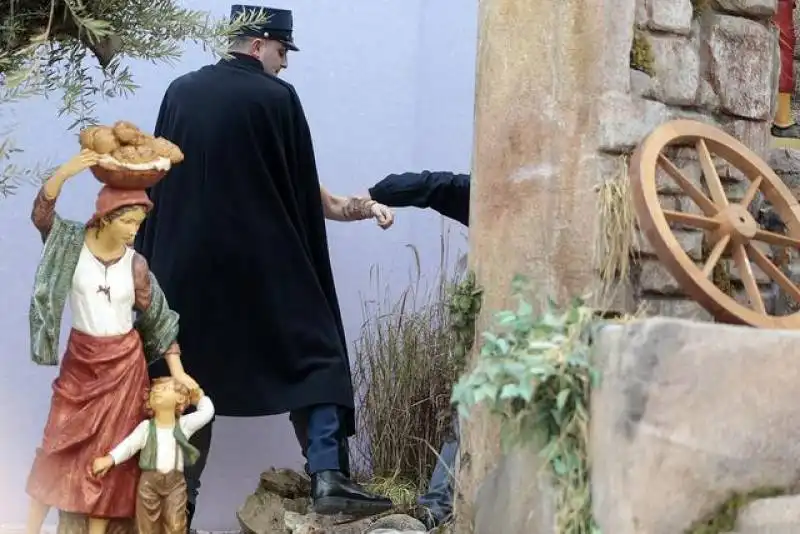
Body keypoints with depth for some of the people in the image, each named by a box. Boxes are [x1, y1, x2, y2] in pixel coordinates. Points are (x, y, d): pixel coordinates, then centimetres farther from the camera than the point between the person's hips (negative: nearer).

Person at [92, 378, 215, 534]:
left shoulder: (184, 424, 5)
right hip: (149, 480, 0)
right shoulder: (146, 427, 2)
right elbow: (129, 444, -4)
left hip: (175, 481, 0)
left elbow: (207, 412, 9)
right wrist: (110, 459, -17)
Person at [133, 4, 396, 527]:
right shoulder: (277, 97, -6)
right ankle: (329, 475, -2)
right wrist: (343, 207, 18)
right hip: (263, 259, -4)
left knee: (188, 369, 11)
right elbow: (300, 184, 1)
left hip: (186, 259, 4)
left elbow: (159, 181, 10)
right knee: (312, 350, 8)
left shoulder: (180, 92, 6)